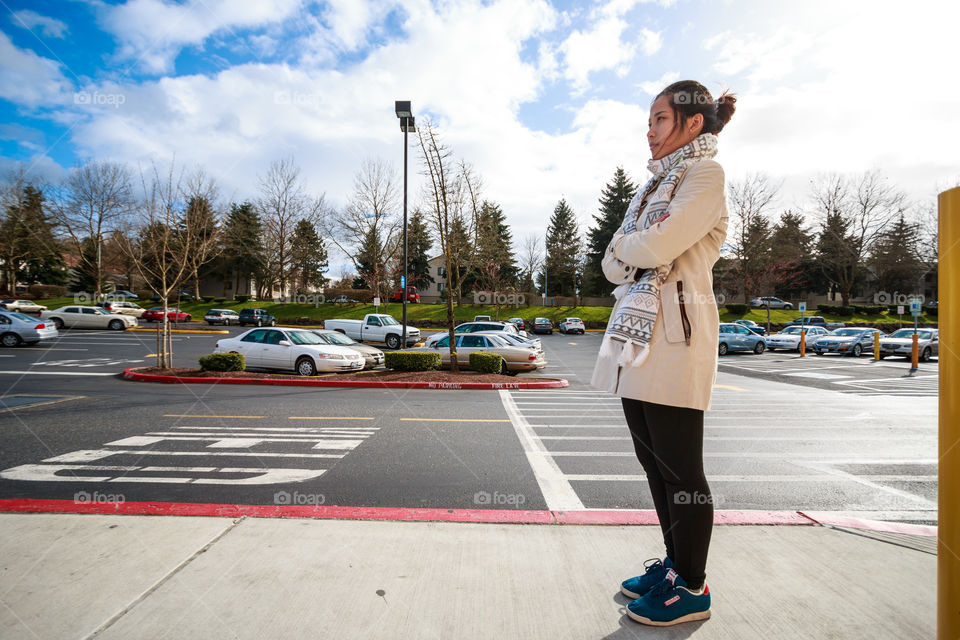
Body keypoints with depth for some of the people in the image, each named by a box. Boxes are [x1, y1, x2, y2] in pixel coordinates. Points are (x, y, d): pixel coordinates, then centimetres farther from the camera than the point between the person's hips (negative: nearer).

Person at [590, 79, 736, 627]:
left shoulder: (705, 173, -2)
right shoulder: (656, 183, 23)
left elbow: (654, 247, -17)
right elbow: (613, 265, 14)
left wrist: (626, 243, 3)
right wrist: (636, 250, -5)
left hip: (675, 334, -8)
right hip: (637, 332, 8)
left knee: (680, 469, 1)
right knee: (654, 461, 14)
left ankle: (693, 588, 19)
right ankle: (676, 563, 31)